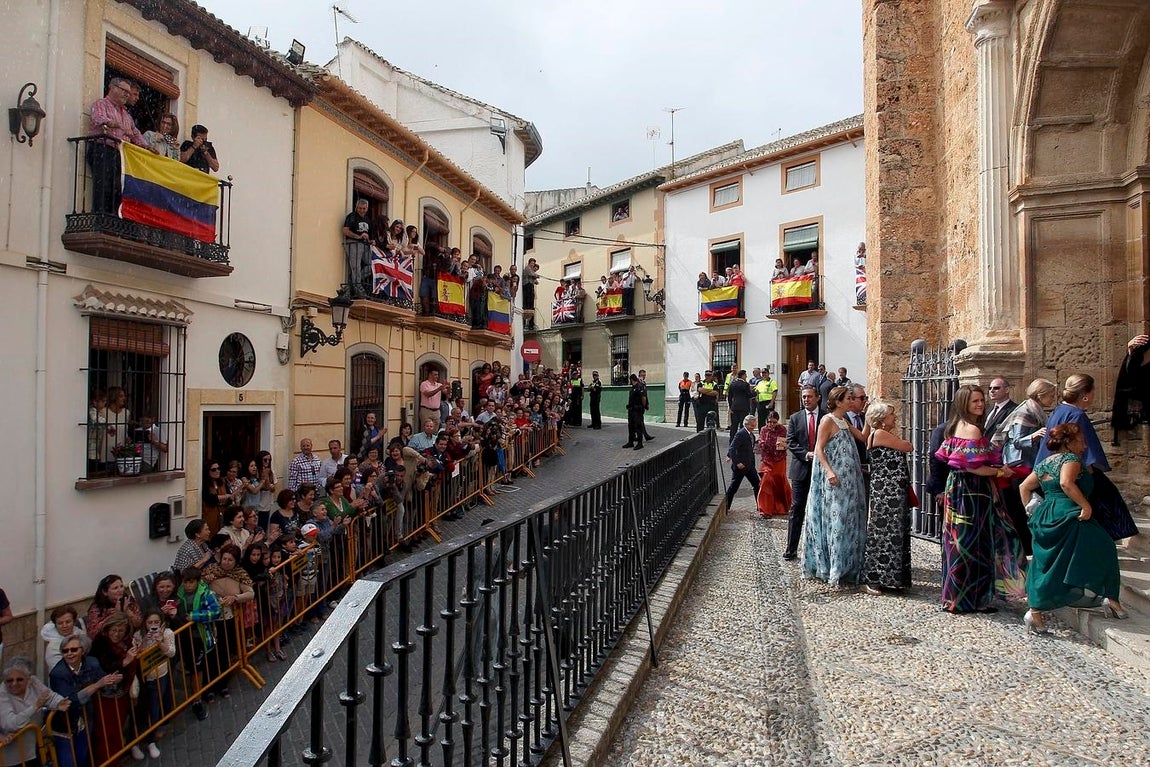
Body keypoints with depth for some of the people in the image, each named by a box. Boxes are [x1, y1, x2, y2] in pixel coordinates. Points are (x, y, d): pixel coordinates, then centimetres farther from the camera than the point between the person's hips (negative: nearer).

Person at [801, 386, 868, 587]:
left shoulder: (844, 421, 15)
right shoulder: (828, 420, -10)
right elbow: (819, 449, -14)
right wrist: (829, 471, -24)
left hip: (849, 478, 9)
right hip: (834, 479, -9)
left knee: (850, 520, 11)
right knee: (835, 519, -7)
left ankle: (848, 566, 22)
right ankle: (833, 569, 0)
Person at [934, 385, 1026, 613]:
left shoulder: (956, 426, 11)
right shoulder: (972, 429, -16)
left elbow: (947, 457, 16)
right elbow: (971, 466, -22)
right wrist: (999, 471, -7)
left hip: (957, 488, 9)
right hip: (972, 491, -9)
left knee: (960, 542, 15)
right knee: (973, 544, 0)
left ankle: (956, 596, 24)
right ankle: (970, 599, 9)